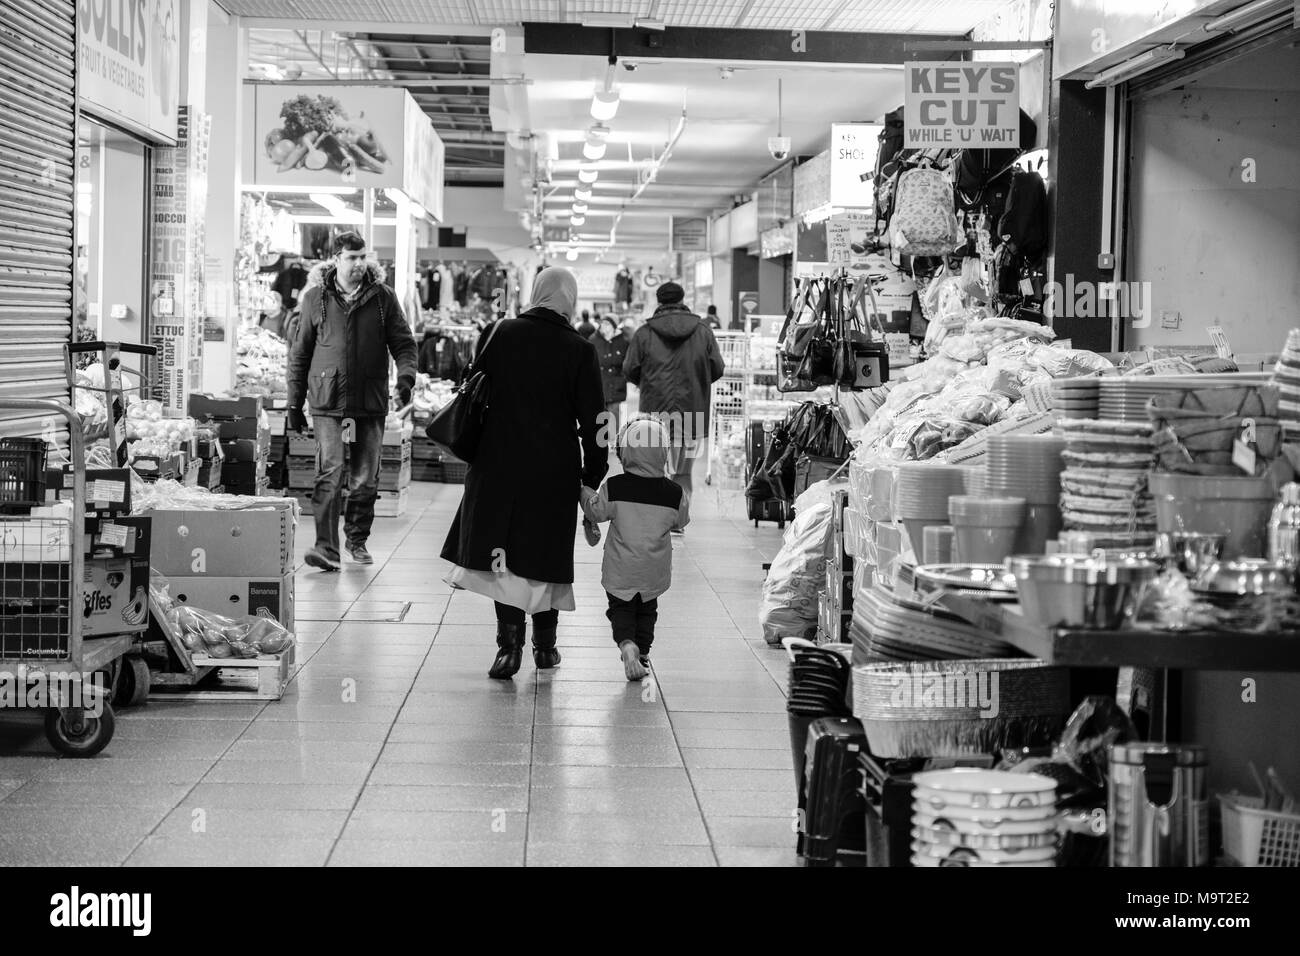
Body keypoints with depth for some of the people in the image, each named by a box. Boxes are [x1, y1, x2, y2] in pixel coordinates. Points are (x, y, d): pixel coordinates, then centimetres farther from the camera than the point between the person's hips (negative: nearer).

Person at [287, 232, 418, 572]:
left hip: (370, 402, 2)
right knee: (329, 474, -13)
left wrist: (405, 375, -12)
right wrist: (295, 404, 8)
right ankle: (327, 548, -16)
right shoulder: (315, 297, 4)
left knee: (365, 480, 8)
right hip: (328, 402, -2)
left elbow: (404, 342, 8)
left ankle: (357, 540, 25)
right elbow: (299, 353, 9)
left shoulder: (382, 297, 4)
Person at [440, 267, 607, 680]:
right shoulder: (579, 351, -6)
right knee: (546, 554, 12)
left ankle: (510, 641, -5)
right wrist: (593, 476, 4)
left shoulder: (498, 334, 0)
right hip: (554, 471, -1)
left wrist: (476, 452, 19)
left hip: (497, 465, 1)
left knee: (504, 555, 7)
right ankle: (545, 643, 21)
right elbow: (593, 421, -5)